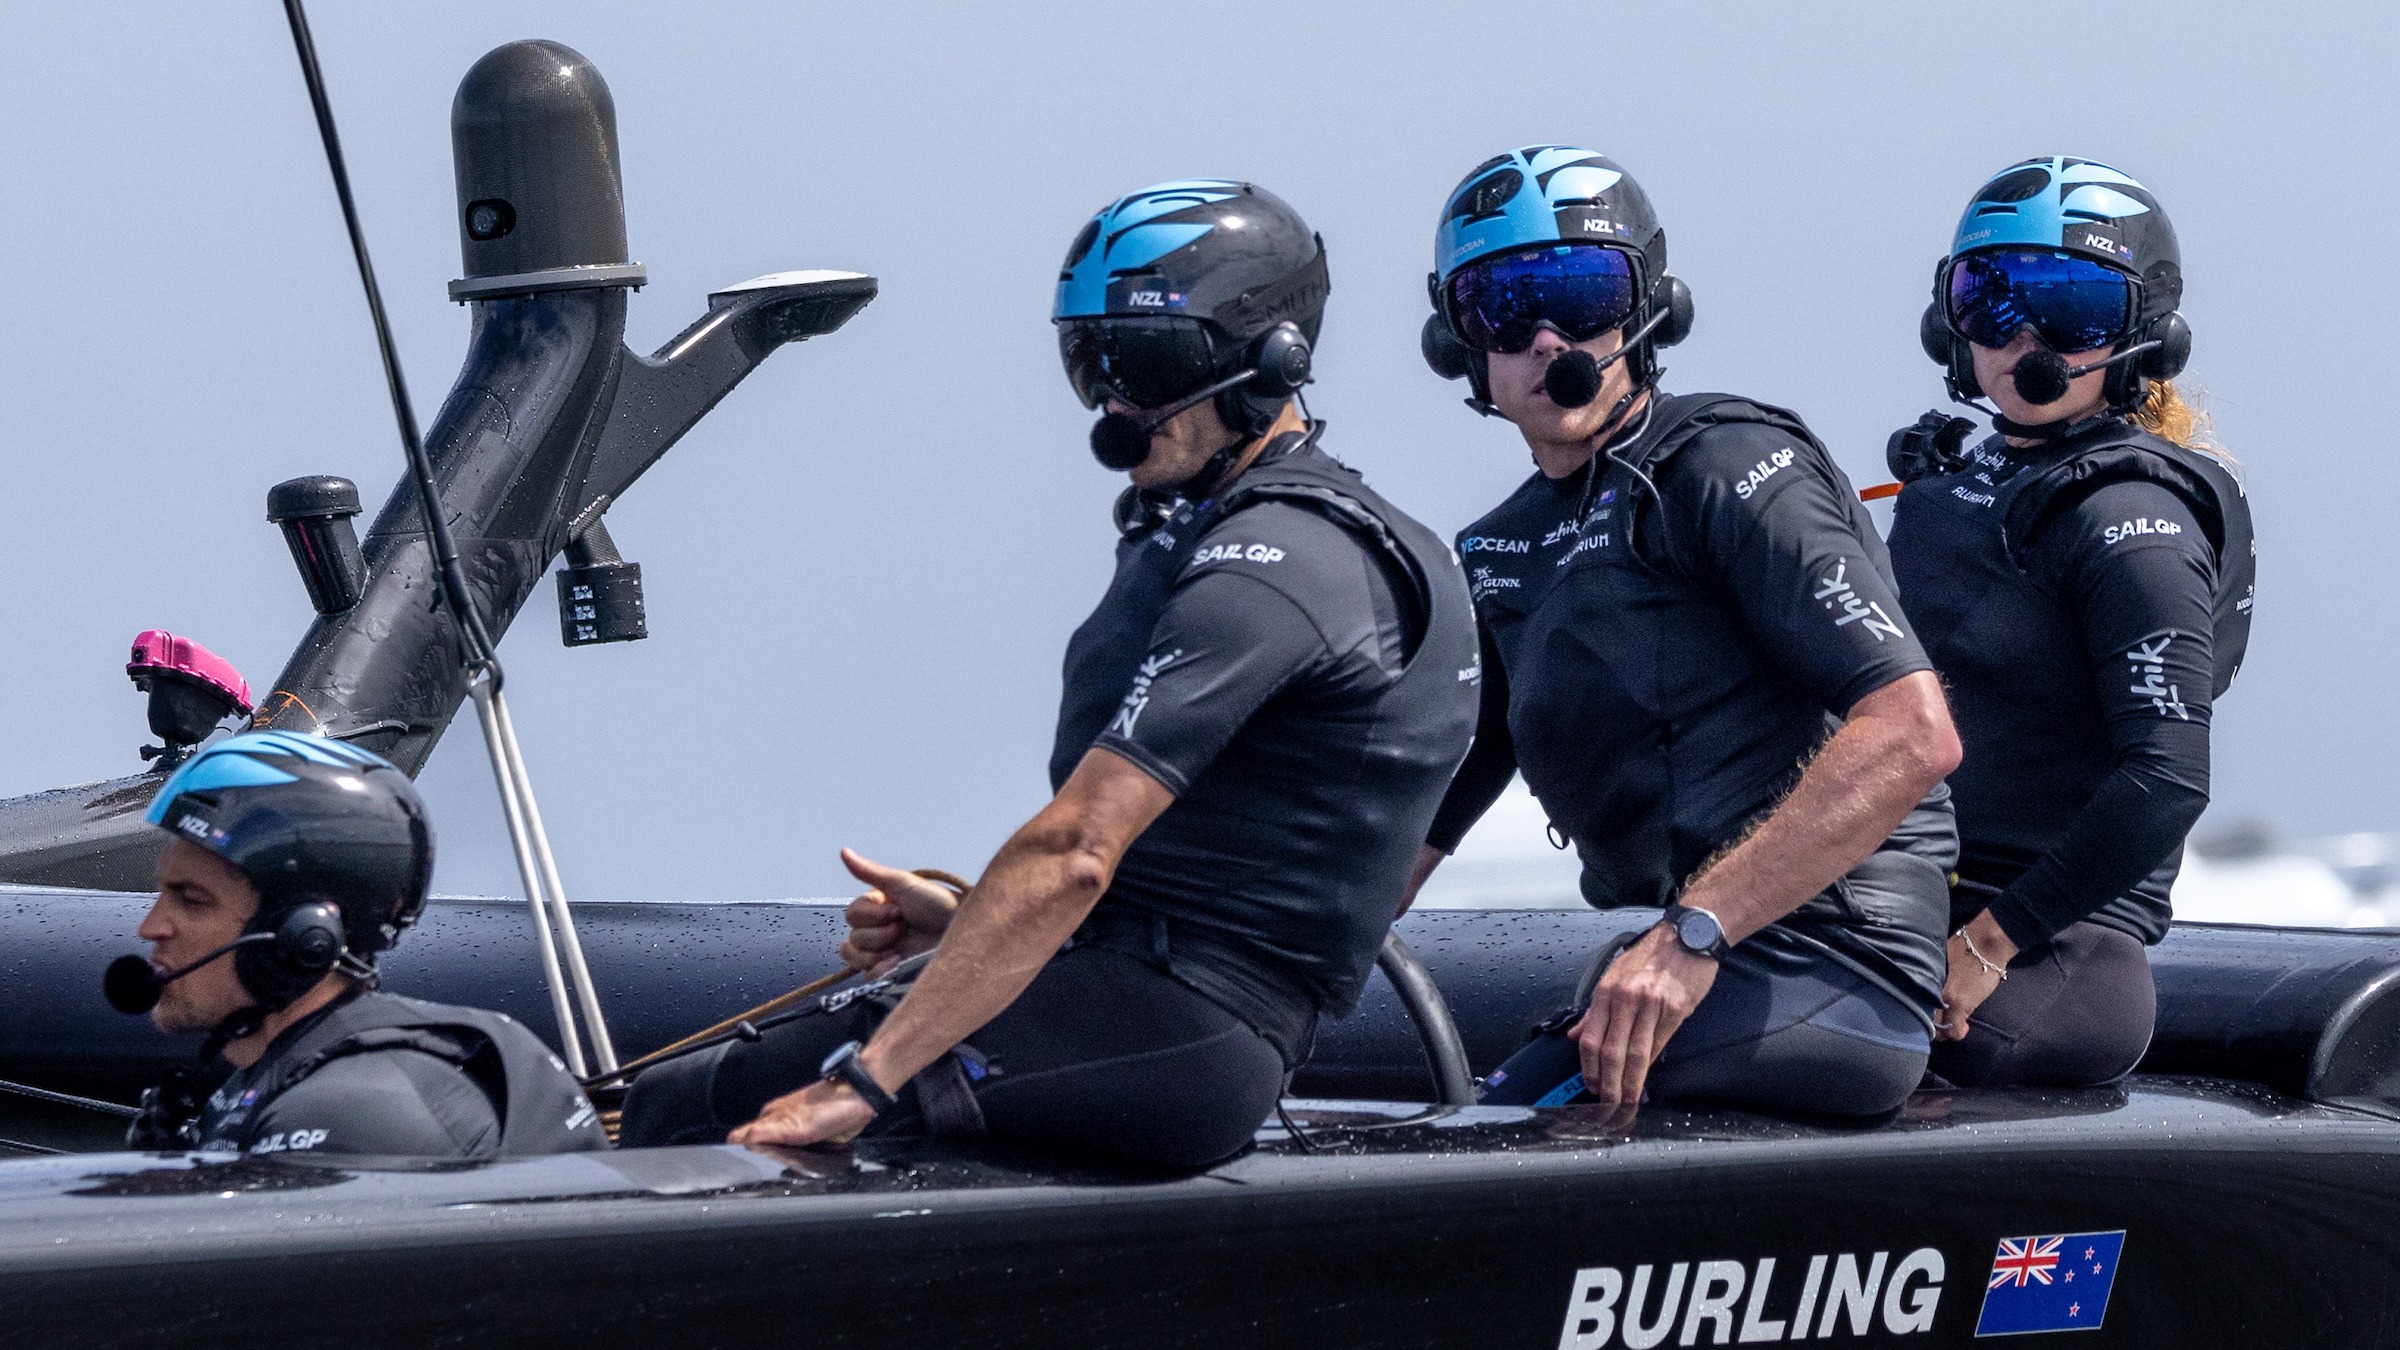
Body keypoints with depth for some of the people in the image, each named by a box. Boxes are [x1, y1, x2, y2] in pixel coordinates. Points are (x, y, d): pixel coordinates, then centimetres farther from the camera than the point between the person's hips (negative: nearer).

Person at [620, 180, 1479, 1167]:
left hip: (1169, 1031, -11)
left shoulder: (1268, 567, -15)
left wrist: (866, 1081, -21)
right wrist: (964, 920, 14)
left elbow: (1075, 853, -20)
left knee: (679, 1112, -17)